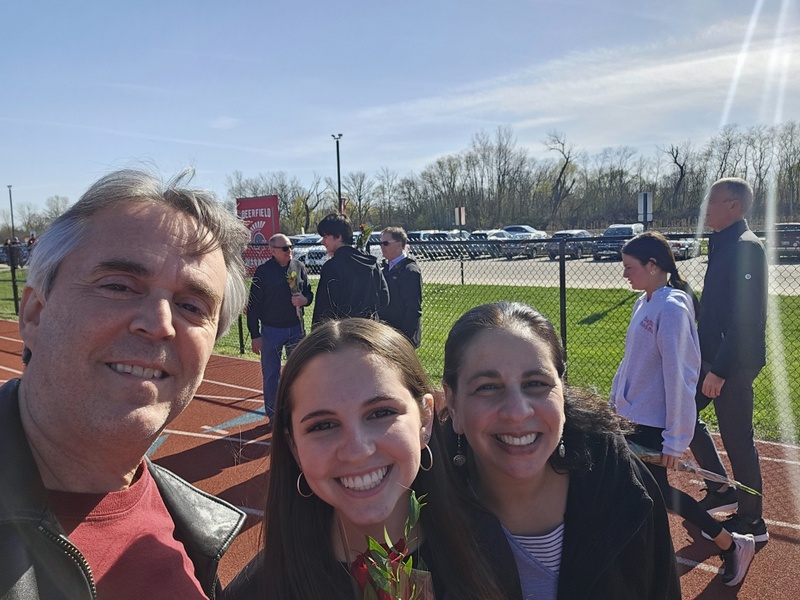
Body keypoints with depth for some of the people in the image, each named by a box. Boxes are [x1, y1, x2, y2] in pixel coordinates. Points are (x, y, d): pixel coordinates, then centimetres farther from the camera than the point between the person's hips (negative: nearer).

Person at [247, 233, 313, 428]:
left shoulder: (299, 267, 2)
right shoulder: (263, 271, -8)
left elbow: (309, 293, 12)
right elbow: (253, 305, -7)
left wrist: (304, 299, -13)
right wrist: (255, 335, -8)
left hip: (296, 328, 3)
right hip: (271, 331, -3)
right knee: (271, 375, 7)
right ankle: (273, 415, 20)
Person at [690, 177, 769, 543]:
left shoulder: (745, 248, -18)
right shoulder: (722, 244, 12)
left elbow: (745, 318, -24)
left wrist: (719, 370, -24)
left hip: (734, 363, -10)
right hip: (712, 356, 10)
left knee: (737, 440, 2)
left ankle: (751, 522, 20)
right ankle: (722, 491, 29)